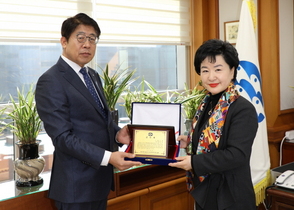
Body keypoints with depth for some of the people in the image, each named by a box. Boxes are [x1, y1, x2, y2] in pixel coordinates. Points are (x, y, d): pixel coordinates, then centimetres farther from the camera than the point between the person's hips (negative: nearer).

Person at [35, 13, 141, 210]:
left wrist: (117, 133, -4)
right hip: (77, 185, -8)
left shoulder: (93, 76, 11)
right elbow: (62, 137, -20)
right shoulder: (50, 82, -15)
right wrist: (108, 157, -25)